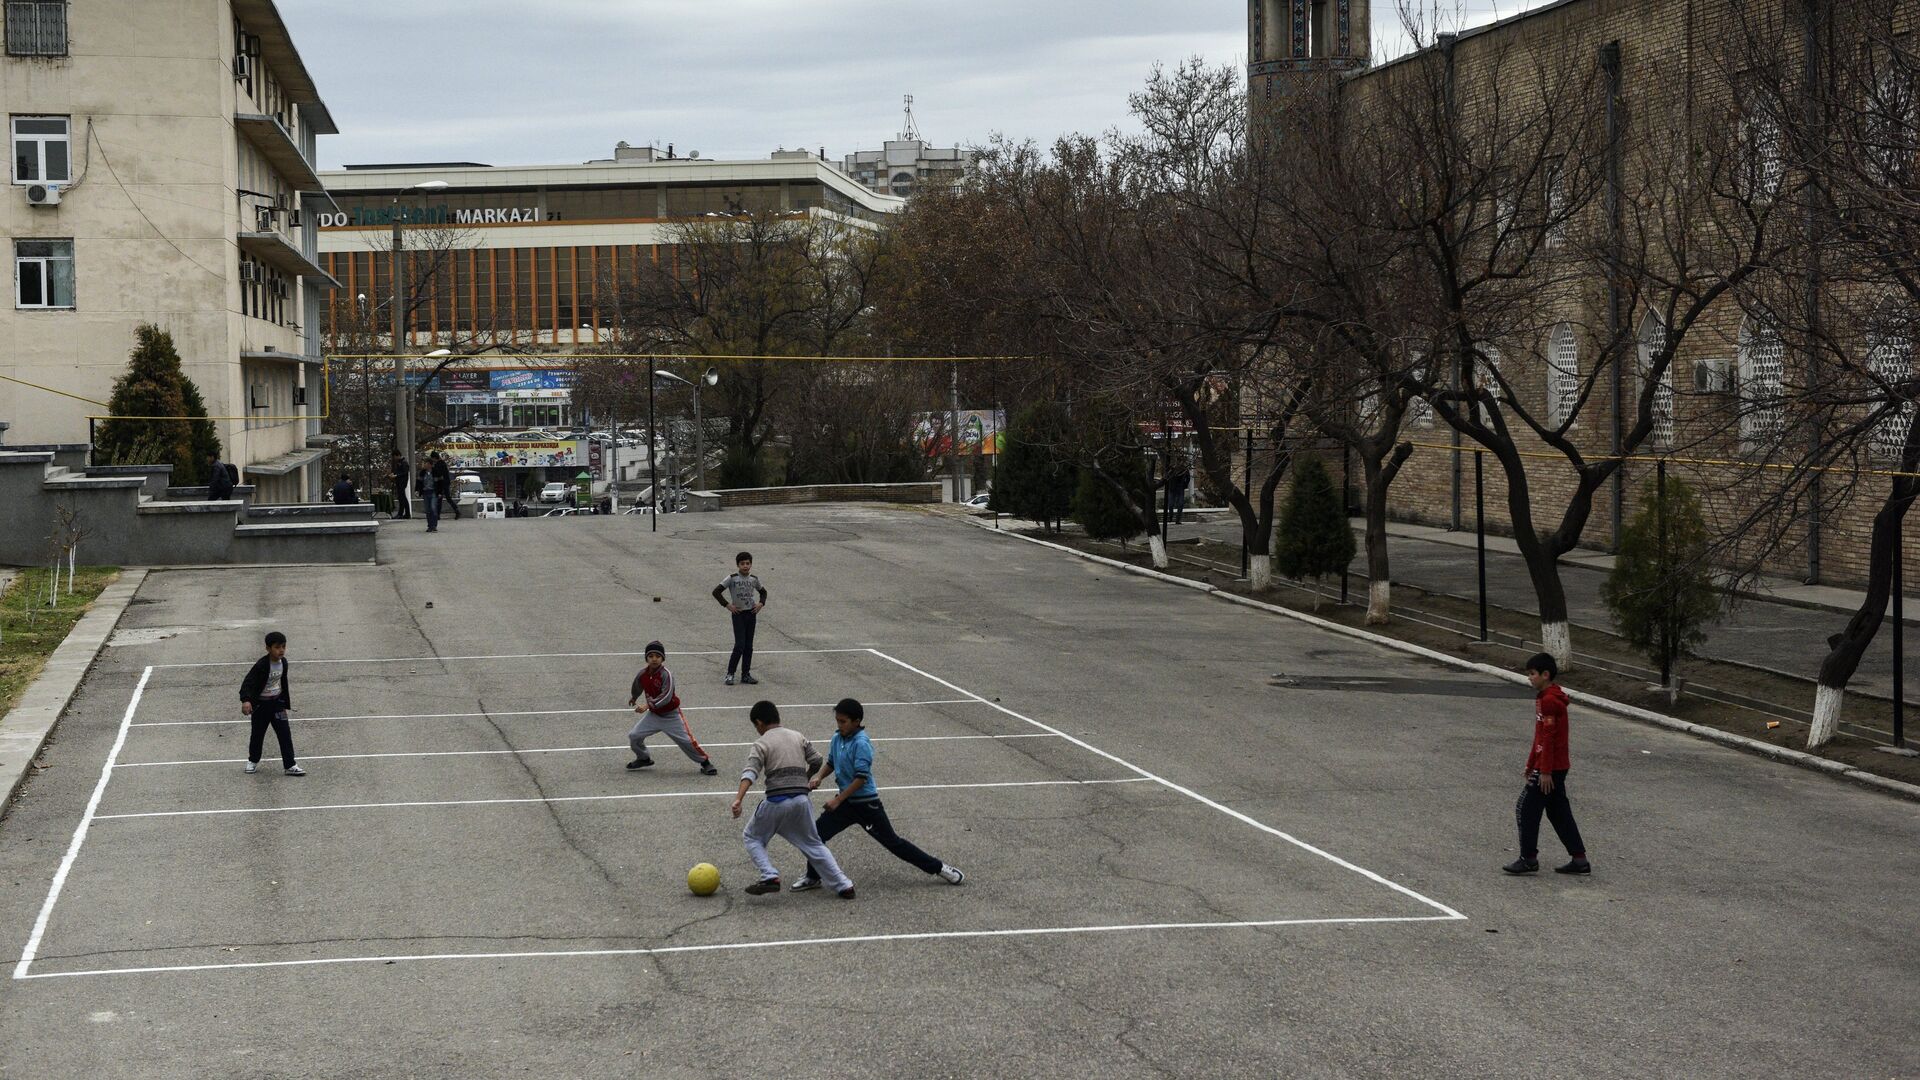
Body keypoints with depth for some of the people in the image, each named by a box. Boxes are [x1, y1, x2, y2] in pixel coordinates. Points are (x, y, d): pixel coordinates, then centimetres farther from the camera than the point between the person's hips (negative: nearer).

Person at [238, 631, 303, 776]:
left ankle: (290, 765, 2)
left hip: (277, 702, 4)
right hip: (261, 704, -4)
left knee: (285, 734, -1)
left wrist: (285, 703, 18)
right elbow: (248, 683, -28)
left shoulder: (283, 662, -3)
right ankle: (253, 761, 34)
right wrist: (245, 700, -43)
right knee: (258, 734, 12)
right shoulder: (261, 665, -23)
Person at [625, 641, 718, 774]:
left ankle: (705, 762, 10)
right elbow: (637, 687, 18)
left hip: (671, 715, -5)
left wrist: (648, 705, -39)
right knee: (634, 736, 1)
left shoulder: (666, 674, -23)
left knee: (687, 741, -6)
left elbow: (666, 696, -33)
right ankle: (643, 759, 26)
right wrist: (634, 698, 37)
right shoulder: (642, 674, -6)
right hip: (653, 715, 5)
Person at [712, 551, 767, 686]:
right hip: (738, 614, -5)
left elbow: (763, 591, 23)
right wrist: (727, 605, -12)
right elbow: (716, 591, -9)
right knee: (740, 645, -12)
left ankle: (745, 674, 14)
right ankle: (730, 674, -3)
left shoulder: (753, 579, 5)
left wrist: (761, 604, 6)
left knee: (749, 646, 7)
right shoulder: (732, 578, -9)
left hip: (751, 613, 5)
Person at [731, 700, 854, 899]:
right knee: (813, 844, 19)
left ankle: (770, 877, -3)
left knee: (752, 837, 17)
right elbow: (816, 761, 14)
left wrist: (738, 799, -28)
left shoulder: (762, 743, -1)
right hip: (801, 799, 5)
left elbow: (750, 772, -15)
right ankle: (844, 885, 12)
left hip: (776, 801, -5)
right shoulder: (798, 737, 14)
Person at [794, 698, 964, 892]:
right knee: (816, 834, -1)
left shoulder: (861, 743, -21)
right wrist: (818, 777, -2)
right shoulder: (837, 738, 2)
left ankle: (940, 868, 10)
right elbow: (831, 763, 19)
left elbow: (861, 778, -24)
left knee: (892, 842, 0)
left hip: (866, 803, -7)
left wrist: (837, 800, -24)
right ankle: (813, 878, 17)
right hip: (846, 802, 7)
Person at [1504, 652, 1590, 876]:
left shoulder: (1548, 700, -18)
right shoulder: (1549, 698, 14)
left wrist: (1545, 771, -21)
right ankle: (1579, 860, 12)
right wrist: (1531, 765, 25)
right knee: (1559, 813, 12)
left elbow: (1548, 738, -21)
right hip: (1558, 767, 10)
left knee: (1526, 809, -2)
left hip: (1549, 768, -10)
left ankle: (1528, 859, 3)